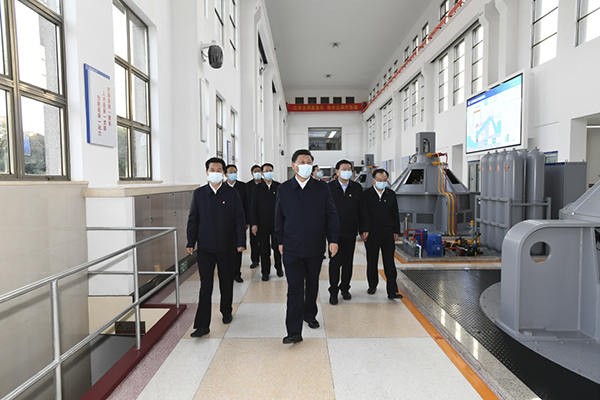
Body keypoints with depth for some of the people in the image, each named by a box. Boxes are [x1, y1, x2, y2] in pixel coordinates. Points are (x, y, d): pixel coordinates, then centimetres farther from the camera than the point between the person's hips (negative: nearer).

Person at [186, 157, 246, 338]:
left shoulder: (232, 193, 0)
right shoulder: (199, 193, 4)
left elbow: (239, 219, -2)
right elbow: (193, 219, 6)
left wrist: (241, 242, -8)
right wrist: (190, 242, 1)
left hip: (226, 246, 0)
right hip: (205, 246, 0)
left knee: (226, 282, 14)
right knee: (205, 286, 0)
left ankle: (226, 311, 36)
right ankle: (202, 325, 6)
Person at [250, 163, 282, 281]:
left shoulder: (279, 187, 3)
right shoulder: (257, 188, 2)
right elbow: (253, 207, 0)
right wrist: (254, 224, -7)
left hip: (276, 222, 0)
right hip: (262, 224, 0)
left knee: (277, 247, 8)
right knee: (264, 249, 7)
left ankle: (279, 268, 29)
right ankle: (265, 272, 19)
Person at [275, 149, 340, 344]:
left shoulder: (322, 189, 0)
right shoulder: (284, 189, 1)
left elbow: (331, 216, 1)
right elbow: (279, 218, 7)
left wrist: (333, 239, -6)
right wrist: (280, 241, 7)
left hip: (315, 247, 2)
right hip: (292, 248, -1)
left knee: (312, 284, 17)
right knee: (294, 288, -3)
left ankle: (310, 314, 40)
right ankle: (294, 331, 1)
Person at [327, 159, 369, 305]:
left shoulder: (357, 188, 6)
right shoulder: (329, 187, -1)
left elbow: (362, 210, 7)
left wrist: (364, 229, 4)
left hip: (350, 231, 3)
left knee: (348, 262, 12)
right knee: (335, 262, 1)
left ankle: (345, 288, 27)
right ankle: (333, 291, 14)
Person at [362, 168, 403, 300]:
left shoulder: (391, 195, 6)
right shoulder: (366, 195, -3)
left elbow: (395, 214, 11)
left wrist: (396, 231, 7)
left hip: (388, 235, 1)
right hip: (371, 235, -1)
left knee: (389, 263, 1)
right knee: (372, 262, 12)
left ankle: (392, 291, 5)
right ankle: (372, 285, 30)